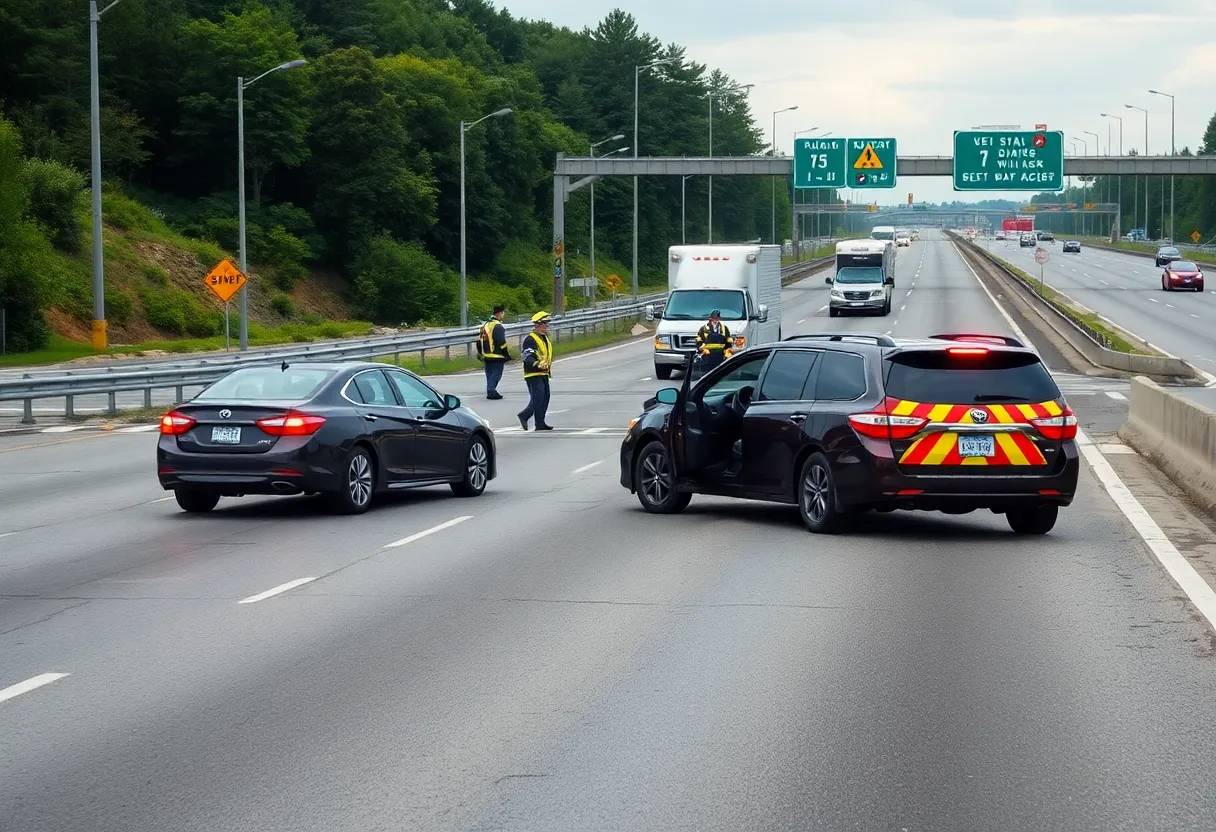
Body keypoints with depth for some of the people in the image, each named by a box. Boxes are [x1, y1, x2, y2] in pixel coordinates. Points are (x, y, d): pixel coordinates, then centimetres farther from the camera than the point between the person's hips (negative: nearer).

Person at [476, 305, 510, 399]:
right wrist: (507, 355, -9)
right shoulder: (498, 326, -14)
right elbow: (502, 343, -18)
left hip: (486, 355, 8)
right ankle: (491, 391, -13)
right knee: (496, 374, -5)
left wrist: (480, 354, 24)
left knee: (489, 374, 14)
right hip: (497, 356, -8)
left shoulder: (485, 325, 14)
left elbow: (479, 340, 17)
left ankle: (490, 391, 16)